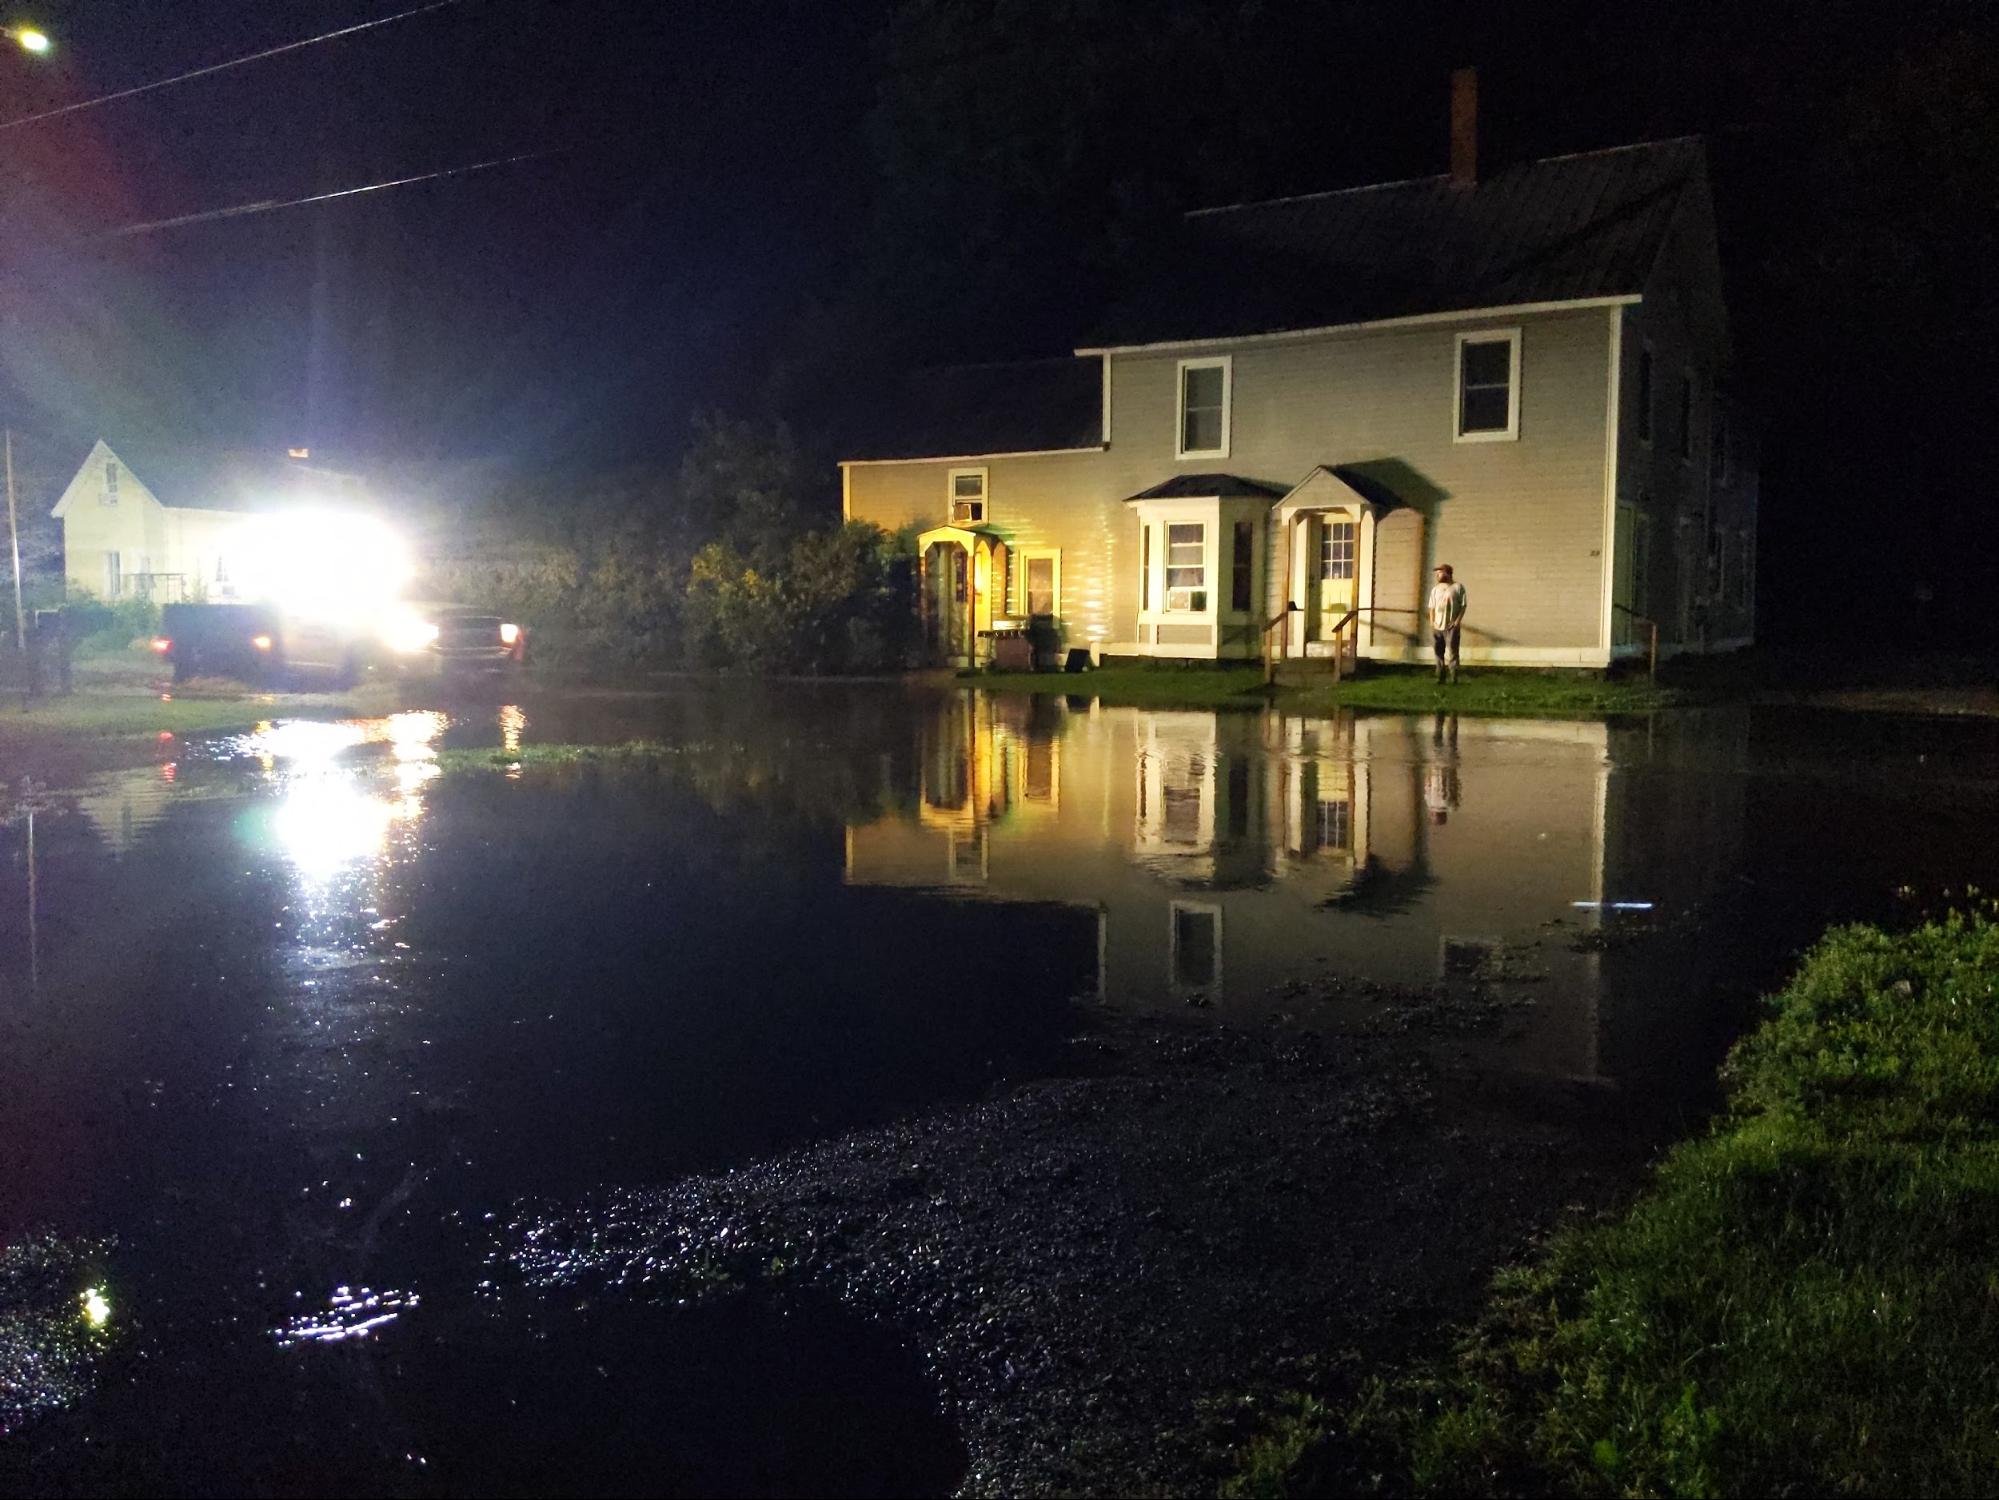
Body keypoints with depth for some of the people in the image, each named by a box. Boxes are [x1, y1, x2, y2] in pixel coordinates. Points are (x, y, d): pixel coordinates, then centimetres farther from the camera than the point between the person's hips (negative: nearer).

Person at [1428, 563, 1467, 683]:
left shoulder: (1458, 587, -1)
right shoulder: (1435, 590, 13)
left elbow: (1463, 606, -3)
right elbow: (1432, 608, 14)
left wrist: (1458, 621, -12)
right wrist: (1432, 623, 1)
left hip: (1451, 627, -5)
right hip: (1437, 627, 5)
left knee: (1452, 654, -6)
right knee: (1439, 654, 7)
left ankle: (1454, 679, -4)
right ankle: (1440, 678, 12)